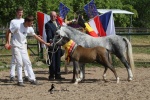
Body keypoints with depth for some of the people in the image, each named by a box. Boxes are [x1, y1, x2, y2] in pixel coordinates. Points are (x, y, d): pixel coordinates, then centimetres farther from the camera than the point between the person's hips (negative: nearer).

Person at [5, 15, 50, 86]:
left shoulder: (30, 29, -1)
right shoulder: (18, 26, -19)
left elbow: (36, 36, 10)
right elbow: (8, 32, -11)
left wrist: (45, 43, 11)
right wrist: (7, 43, -13)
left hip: (22, 47, 6)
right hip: (15, 46, -6)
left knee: (28, 62, 5)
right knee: (19, 63, -9)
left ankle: (32, 79, 10)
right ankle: (20, 81, -1)